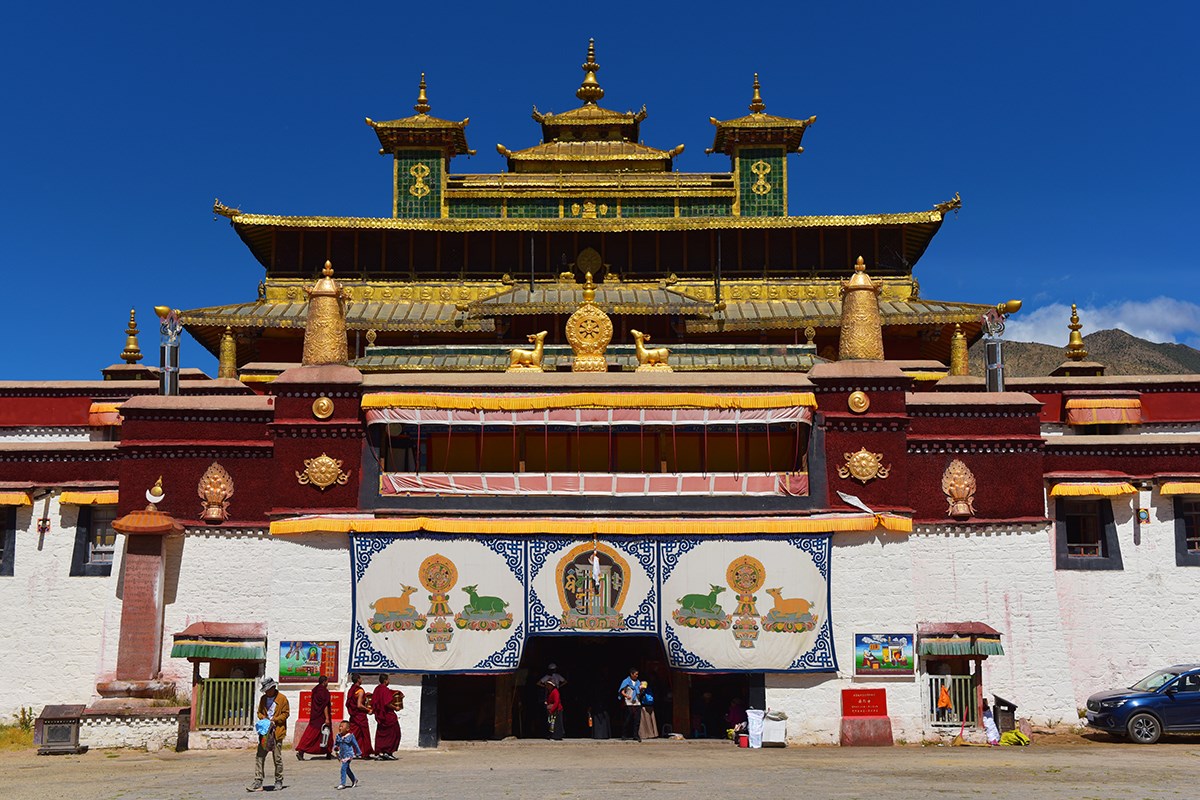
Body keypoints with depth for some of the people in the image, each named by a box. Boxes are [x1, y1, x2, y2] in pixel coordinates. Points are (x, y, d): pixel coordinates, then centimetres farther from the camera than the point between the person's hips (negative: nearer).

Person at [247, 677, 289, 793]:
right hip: (265, 731, 5)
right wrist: (263, 718, 0)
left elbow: (285, 713, -2)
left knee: (277, 757, 1)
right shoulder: (263, 699, 13)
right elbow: (259, 712, 22)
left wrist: (274, 720, -12)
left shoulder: (282, 699, -2)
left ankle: (279, 781, 14)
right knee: (259, 756, -3)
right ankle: (258, 782, -1)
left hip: (277, 731, -5)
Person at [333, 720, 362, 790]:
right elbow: (336, 743, 14)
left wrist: (358, 753, 3)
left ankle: (342, 783, -7)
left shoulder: (350, 736, -13)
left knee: (343, 768, -14)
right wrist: (335, 747, -10)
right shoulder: (338, 736, 1)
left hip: (348, 755, -6)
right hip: (342, 755, 6)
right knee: (347, 769, 17)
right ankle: (354, 780, 35)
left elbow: (355, 744, -3)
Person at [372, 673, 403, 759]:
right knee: (394, 733, 4)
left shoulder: (377, 689, 8)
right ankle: (388, 751, 1)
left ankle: (378, 753, 6)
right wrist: (395, 708, -12)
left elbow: (373, 702, 11)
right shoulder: (385, 690, -16)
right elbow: (387, 703, -23)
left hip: (380, 716, 8)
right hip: (388, 715, -8)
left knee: (380, 735, 10)